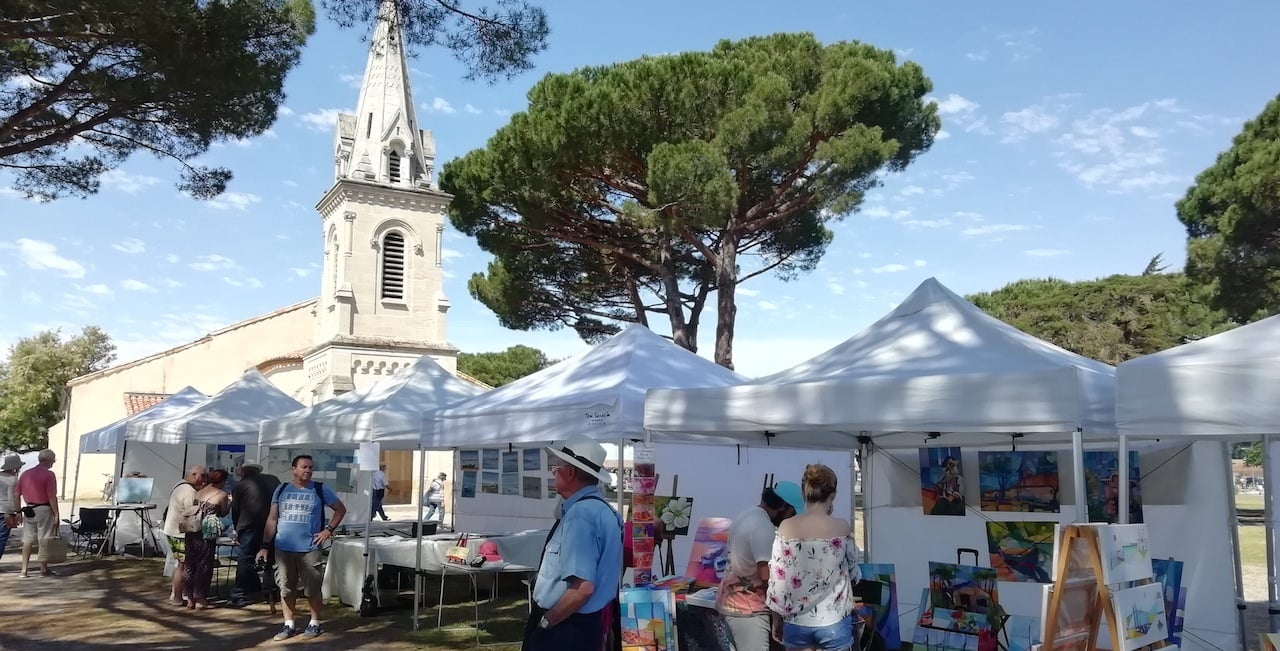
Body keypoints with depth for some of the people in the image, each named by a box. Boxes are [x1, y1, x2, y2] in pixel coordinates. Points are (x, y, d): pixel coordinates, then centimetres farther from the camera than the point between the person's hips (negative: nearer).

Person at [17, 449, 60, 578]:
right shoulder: (49, 474, -11)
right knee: (44, 540, 4)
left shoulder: (25, 474, 9)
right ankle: (44, 569, 11)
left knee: (27, 540, 11)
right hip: (44, 509, -6)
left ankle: (24, 570, 10)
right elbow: (52, 497, -15)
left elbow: (17, 495, 9)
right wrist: (56, 514, -10)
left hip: (29, 510, 6)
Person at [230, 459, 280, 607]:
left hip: (250, 527, -4)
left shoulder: (239, 486, 8)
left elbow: (235, 511, 13)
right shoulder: (273, 480, 14)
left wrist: (237, 531, 24)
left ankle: (239, 596, -3)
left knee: (244, 561, -1)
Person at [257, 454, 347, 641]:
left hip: (310, 548, -2)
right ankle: (289, 626, 19)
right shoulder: (281, 490, 5)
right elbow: (272, 519, 8)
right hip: (283, 548, 2)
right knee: (286, 588, 8)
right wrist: (265, 546, 4)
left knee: (312, 588, 2)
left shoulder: (321, 490, -1)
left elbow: (341, 509, 7)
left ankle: (314, 624, 15)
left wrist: (329, 530, -4)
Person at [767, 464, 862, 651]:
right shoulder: (841, 528, -9)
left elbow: (778, 579, -5)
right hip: (834, 622, -1)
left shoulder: (786, 527, -8)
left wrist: (776, 619, 7)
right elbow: (853, 571, 6)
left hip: (796, 622, 1)